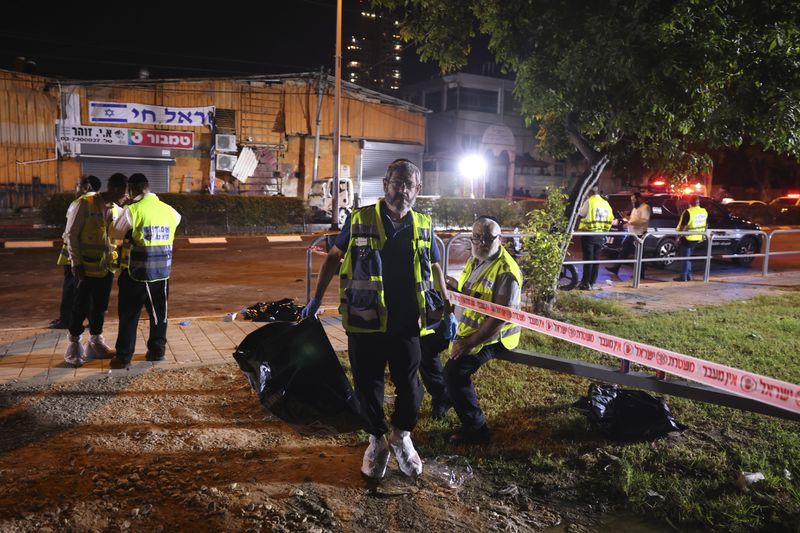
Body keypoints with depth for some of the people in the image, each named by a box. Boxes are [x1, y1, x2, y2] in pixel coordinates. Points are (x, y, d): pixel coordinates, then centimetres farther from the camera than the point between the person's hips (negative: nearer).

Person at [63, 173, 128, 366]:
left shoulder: (116, 209, 8)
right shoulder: (86, 203, -10)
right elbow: (71, 234, -9)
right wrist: (76, 263, -12)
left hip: (107, 267, 6)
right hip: (87, 267, -5)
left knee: (100, 307, 13)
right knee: (81, 307, 2)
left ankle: (95, 342, 26)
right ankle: (74, 344, 16)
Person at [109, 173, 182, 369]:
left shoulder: (132, 210, -12)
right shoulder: (169, 210, 3)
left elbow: (115, 233, -4)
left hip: (136, 273, -4)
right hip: (162, 272, 4)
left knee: (129, 316, 6)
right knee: (159, 313, 17)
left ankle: (124, 357, 12)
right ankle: (157, 351, 26)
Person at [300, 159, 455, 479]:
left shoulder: (424, 226, 5)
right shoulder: (359, 220, -3)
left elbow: (434, 268, 17)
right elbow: (334, 257, 7)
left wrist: (447, 309, 13)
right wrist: (316, 298, 5)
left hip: (407, 324, 2)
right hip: (365, 322, -1)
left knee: (409, 384, 9)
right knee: (367, 384, 10)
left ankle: (402, 436, 36)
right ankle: (377, 441, 32)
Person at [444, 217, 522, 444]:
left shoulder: (506, 271, -21)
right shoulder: (475, 260, 7)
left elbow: (501, 317, -25)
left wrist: (471, 342, -24)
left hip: (492, 335, -9)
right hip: (465, 325, 9)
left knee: (455, 370, -22)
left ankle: (476, 428, -5)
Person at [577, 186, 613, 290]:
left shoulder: (589, 201, -10)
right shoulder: (606, 204, 9)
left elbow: (580, 213, -6)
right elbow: (609, 220, 10)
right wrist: (605, 230, 19)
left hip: (589, 233, -5)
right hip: (600, 234, 5)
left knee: (588, 258, -5)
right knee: (596, 258, 11)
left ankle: (586, 283, -6)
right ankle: (592, 282, 17)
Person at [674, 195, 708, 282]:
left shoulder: (688, 212, -17)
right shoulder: (704, 212, 6)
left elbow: (683, 226, -19)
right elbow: (706, 225, 15)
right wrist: (702, 236, 24)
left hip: (688, 238, -7)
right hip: (698, 238, 7)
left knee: (684, 257, 1)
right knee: (688, 256, 20)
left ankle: (683, 276, 2)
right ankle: (688, 275, 23)